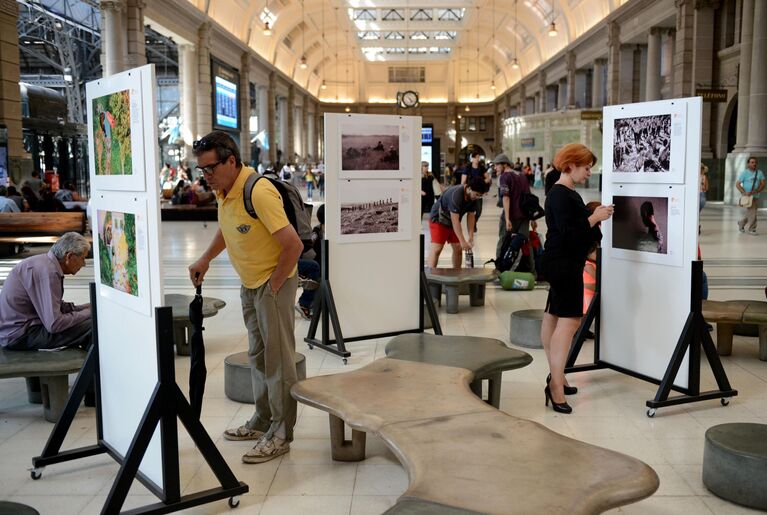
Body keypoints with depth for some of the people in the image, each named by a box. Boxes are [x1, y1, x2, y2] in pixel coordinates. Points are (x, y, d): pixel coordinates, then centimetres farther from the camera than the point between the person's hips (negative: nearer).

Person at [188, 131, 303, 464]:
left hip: (274, 283, -10)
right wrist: (205, 259, 14)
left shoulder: (259, 192, -27)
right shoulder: (224, 189, 2)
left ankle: (281, 435, 7)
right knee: (257, 356, 18)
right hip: (249, 284, 10)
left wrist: (273, 286, -19)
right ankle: (262, 421, 32)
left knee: (278, 359, -3)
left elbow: (294, 245, -28)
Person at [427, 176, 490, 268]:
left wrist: (471, 237, -11)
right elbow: (455, 220, -34)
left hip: (453, 221, 8)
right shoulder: (456, 195, -34)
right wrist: (462, 241, -34)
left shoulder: (474, 197, -10)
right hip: (438, 220, -8)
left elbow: (471, 216, -4)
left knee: (458, 248, 4)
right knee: (437, 249, -15)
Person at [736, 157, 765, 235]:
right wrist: (745, 193, -20)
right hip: (747, 197, -5)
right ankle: (752, 229, 1)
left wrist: (757, 191, -17)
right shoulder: (745, 173, -5)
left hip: (756, 196, 5)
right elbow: (737, 184, -8)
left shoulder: (760, 173, 6)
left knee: (750, 214, 10)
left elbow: (763, 184, 2)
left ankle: (741, 223, 33)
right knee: (752, 213, -10)